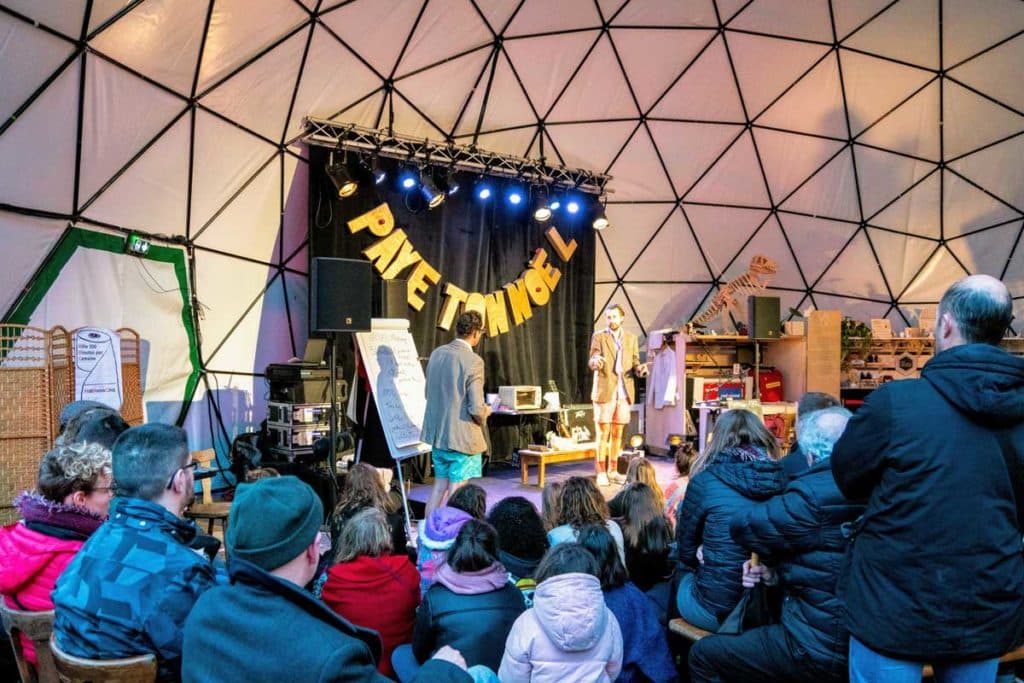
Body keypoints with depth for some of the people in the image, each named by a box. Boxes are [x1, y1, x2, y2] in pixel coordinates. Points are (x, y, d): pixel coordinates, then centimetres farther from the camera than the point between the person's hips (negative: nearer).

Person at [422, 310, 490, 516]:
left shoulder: (437, 353, 2)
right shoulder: (473, 361, -19)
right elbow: (476, 408, -21)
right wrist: (485, 413, 0)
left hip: (437, 432, 7)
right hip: (463, 437, -7)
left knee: (439, 485, 20)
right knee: (456, 491, 6)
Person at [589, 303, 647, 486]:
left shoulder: (631, 338, 13)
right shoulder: (599, 337, 3)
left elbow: (635, 362, 14)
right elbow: (591, 362, -5)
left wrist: (639, 369, -9)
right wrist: (596, 362, -29)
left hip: (624, 392, 3)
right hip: (604, 391, -3)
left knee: (617, 433, 7)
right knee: (603, 433, -3)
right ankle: (601, 473, 2)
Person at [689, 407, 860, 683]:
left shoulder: (814, 497, -24)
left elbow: (742, 526, -13)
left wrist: (774, 562, 6)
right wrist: (777, 569, -2)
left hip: (822, 648, -9)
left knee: (702, 655, 5)